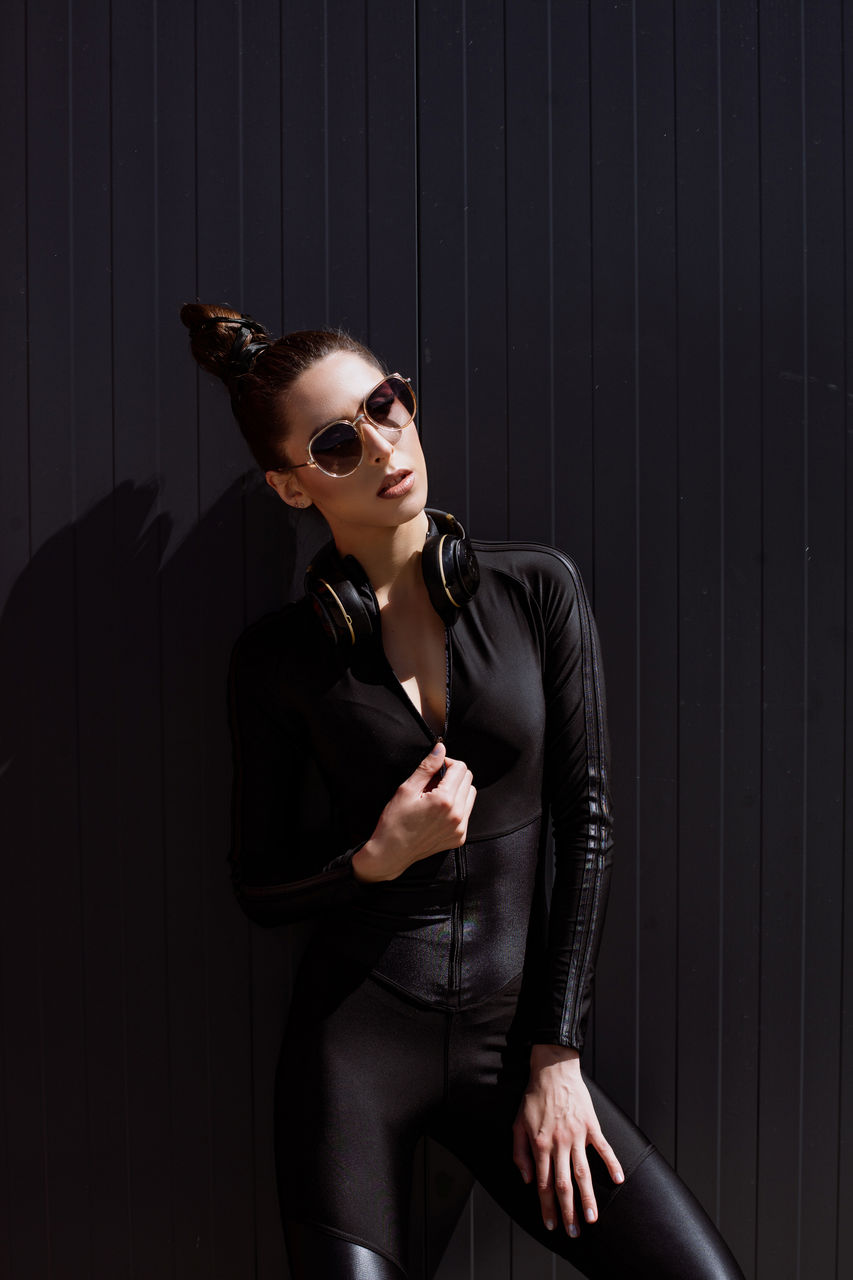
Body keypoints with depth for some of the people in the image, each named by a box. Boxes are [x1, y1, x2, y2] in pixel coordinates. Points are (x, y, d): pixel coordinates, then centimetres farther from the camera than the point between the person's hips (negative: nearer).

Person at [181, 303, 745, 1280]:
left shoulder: (538, 591, -1)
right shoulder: (278, 660, -3)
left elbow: (586, 821, 0)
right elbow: (258, 888, 4)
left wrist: (557, 1056, -2)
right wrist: (380, 856, -16)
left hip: (510, 1028, 1)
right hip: (357, 1035, -1)